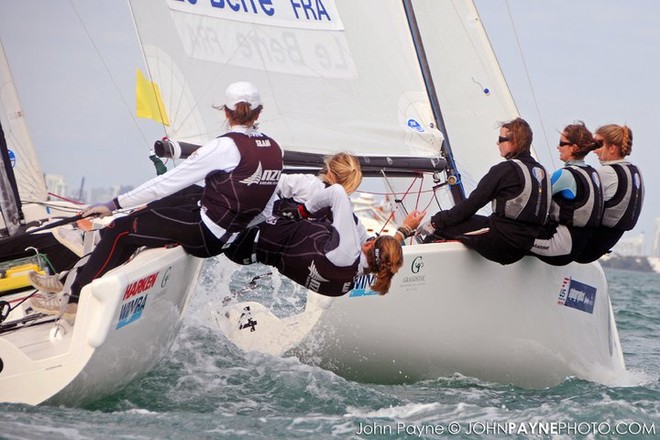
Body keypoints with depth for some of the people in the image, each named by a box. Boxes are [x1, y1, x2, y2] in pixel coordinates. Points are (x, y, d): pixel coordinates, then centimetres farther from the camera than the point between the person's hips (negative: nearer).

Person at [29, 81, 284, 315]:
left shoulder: (226, 147, -19)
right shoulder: (274, 149, 2)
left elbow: (169, 182, -16)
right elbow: (262, 212, 10)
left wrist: (114, 204, -11)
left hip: (204, 233, -8)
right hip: (229, 236, 8)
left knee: (121, 229, 1)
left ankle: (75, 296, 11)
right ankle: (80, 279, 18)